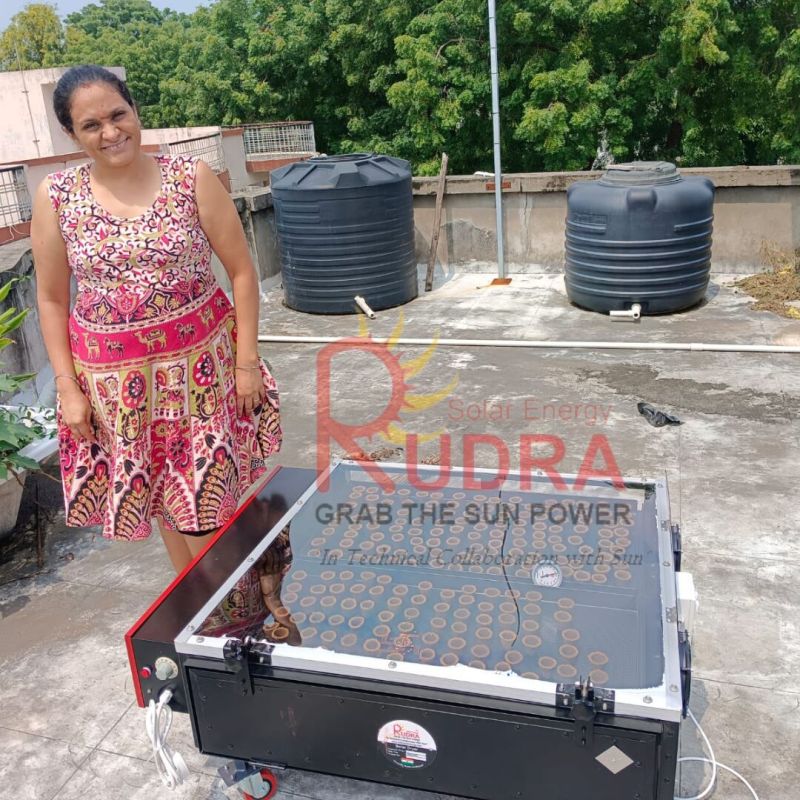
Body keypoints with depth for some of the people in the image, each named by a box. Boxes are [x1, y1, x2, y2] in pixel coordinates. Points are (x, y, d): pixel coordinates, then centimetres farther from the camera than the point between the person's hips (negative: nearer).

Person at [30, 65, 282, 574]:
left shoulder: (192, 178, -6)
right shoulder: (56, 198, -2)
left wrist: (247, 360, -6)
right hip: (114, 379, 2)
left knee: (207, 505, 6)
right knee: (161, 497, 14)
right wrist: (68, 388, 1)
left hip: (200, 365, -1)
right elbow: (52, 298, 6)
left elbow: (242, 271, -3)